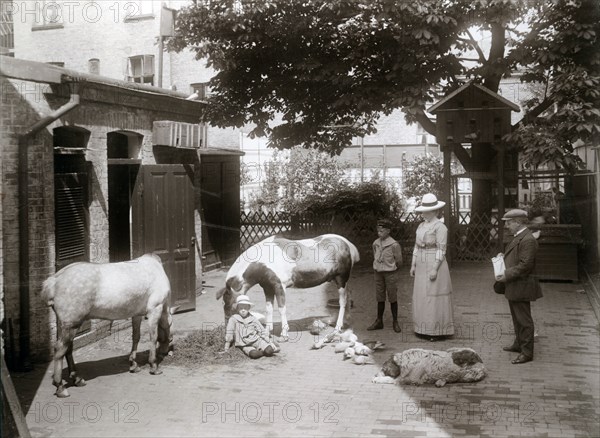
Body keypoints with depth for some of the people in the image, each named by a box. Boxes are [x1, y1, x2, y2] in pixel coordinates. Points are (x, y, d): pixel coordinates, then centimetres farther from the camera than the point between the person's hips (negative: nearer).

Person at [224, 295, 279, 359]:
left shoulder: (253, 319, 5)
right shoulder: (233, 319, -4)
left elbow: (263, 331, 12)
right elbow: (229, 334, -2)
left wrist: (268, 342, -1)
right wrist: (226, 349, -1)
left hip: (256, 340, 2)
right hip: (245, 345, -2)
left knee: (269, 351, -23)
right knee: (254, 354, -34)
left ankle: (272, 346, 9)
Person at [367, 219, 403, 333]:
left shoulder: (394, 245, -16)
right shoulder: (376, 243, 1)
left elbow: (399, 261, -7)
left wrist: (390, 268, 4)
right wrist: (377, 268, 10)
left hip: (390, 274, -5)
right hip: (378, 273, 5)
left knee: (392, 299, 4)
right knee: (380, 298, 10)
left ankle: (395, 322, 15)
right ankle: (379, 322, 18)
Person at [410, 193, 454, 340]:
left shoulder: (440, 227, -12)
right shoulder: (421, 226, 12)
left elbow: (441, 250, -16)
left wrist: (435, 269, -20)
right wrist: (413, 265, 11)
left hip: (435, 264, -8)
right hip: (422, 266, 8)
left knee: (434, 298, -3)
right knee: (421, 296, 10)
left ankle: (437, 331, 5)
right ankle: (424, 328, 19)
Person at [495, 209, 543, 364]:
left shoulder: (528, 240, -21)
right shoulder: (518, 237, 13)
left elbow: (525, 265, -25)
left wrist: (506, 275, -21)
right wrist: (503, 257, 6)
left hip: (521, 286, -11)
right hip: (514, 287, 11)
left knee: (524, 319, -2)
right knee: (517, 318, 22)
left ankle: (527, 353, 5)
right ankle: (519, 344, 36)